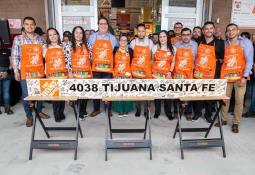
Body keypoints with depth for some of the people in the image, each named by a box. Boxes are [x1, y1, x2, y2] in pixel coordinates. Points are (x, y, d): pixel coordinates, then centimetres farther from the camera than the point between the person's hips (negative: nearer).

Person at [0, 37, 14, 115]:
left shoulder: (7, 51, 10)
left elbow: (11, 63, 7)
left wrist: (7, 71, -7)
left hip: (7, 74, 1)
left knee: (6, 91, 3)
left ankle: (7, 108, 8)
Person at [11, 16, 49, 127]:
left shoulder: (40, 39, 8)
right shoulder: (18, 39, 1)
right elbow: (14, 56, 1)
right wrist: (16, 71, -2)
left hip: (39, 71, 2)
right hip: (25, 72, -2)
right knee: (26, 95, 1)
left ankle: (39, 111, 29)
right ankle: (29, 116, 17)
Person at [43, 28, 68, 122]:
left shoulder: (63, 47, 12)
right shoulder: (45, 47, 9)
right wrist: (45, 73, 0)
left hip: (63, 74, 2)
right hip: (51, 75, -1)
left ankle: (61, 113, 16)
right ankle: (57, 115, 5)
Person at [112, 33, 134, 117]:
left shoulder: (130, 50, 7)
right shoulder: (115, 50, 9)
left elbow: (132, 62, 7)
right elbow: (112, 61, 10)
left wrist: (129, 72, -3)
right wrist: (112, 71, 3)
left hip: (127, 75, 0)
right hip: (117, 74, 0)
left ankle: (126, 110, 12)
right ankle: (119, 110, 10)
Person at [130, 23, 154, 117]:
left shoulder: (150, 42, 4)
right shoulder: (133, 42, 5)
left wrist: (151, 66, 3)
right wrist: (131, 68, 7)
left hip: (147, 71, -1)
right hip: (136, 70, 1)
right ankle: (138, 109, 19)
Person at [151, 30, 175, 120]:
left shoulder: (172, 49, 8)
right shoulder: (155, 47, 8)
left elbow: (173, 62, 9)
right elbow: (152, 60, 10)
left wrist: (170, 71, -4)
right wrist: (151, 71, 1)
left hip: (167, 74, 0)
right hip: (156, 74, 0)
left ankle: (168, 112, 12)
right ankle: (157, 111, 17)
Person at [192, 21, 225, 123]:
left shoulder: (219, 43, 1)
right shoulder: (198, 42, 6)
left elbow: (221, 59, 6)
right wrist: (194, 66, 9)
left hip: (212, 74, -1)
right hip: (198, 73, 2)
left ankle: (208, 114, 22)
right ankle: (197, 113, 24)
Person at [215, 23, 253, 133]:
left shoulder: (245, 42, 2)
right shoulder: (224, 44, 12)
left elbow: (249, 60, -4)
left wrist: (245, 77, -12)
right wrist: (220, 75, 2)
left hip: (239, 77, -2)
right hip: (226, 76, 3)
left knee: (239, 101, 1)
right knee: (224, 99, 7)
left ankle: (236, 123, 13)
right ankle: (223, 120, 21)